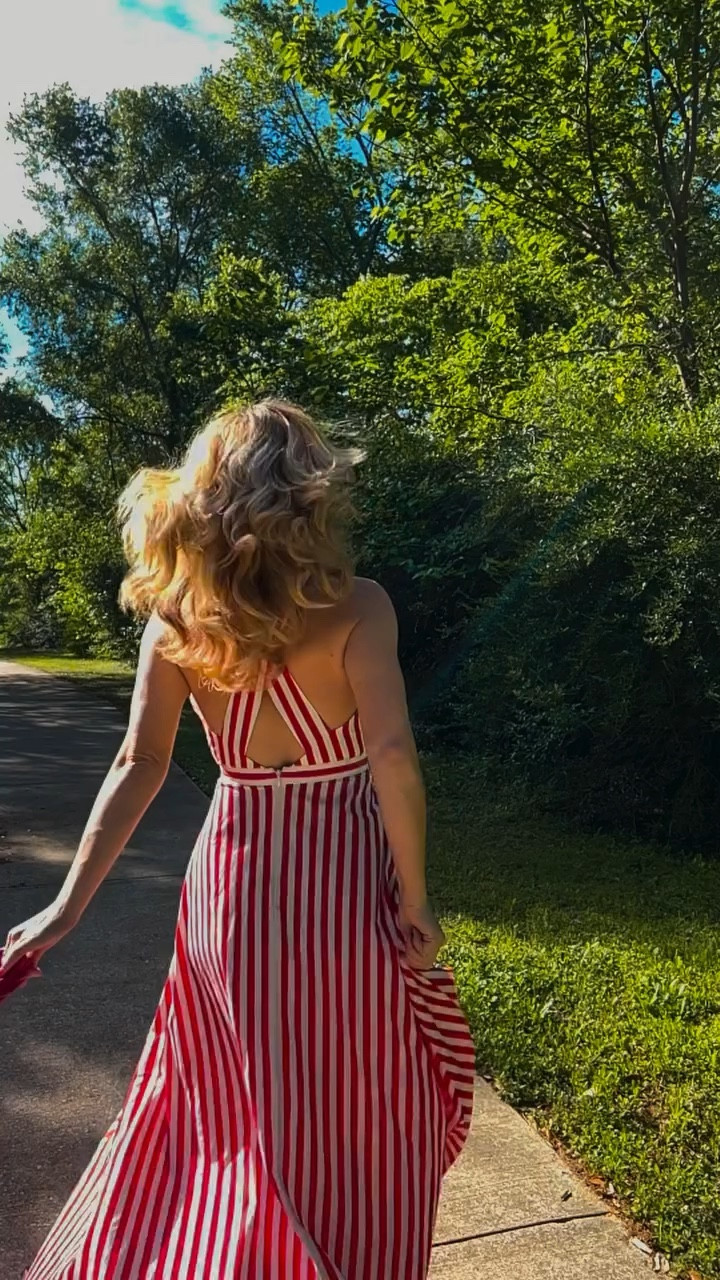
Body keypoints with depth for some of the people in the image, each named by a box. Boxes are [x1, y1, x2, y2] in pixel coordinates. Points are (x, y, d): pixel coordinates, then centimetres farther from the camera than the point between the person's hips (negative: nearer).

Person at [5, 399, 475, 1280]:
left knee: (237, 1101, 26)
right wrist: (414, 898, -10)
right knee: (358, 1112, 19)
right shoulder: (353, 607, -16)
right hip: (342, 884, -3)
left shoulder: (174, 614, -5)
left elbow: (139, 765, -7)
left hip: (231, 880, 4)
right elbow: (392, 758, -21)